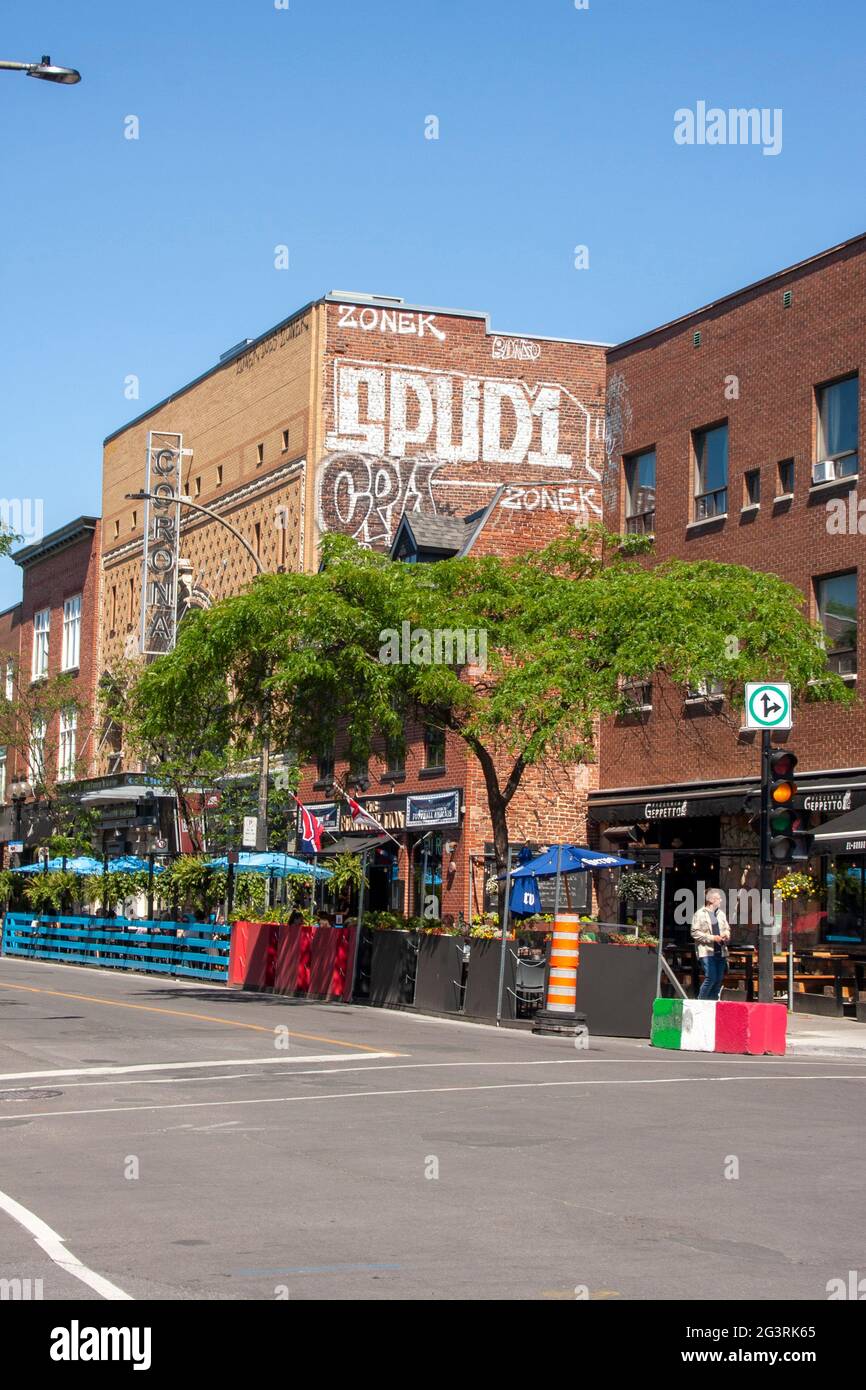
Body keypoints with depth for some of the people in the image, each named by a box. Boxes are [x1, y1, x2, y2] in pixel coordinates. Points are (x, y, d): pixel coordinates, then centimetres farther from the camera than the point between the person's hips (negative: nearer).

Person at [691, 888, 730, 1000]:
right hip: (707, 952, -7)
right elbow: (695, 933, -8)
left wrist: (726, 935, 3)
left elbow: (727, 929, 27)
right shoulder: (700, 914, -3)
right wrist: (712, 938, -14)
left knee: (719, 980, 5)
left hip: (720, 952, 7)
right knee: (711, 978, -15)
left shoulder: (721, 914, 17)